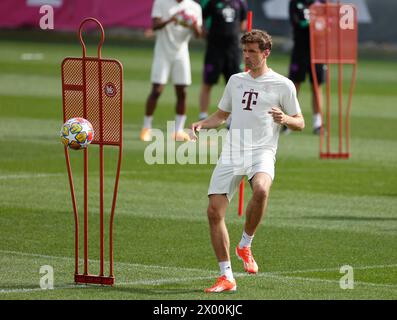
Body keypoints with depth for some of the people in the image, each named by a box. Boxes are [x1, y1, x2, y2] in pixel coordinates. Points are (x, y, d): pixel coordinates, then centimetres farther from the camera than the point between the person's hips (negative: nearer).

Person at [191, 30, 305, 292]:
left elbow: (300, 123, 8)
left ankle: (245, 245, -11)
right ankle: (227, 278, 3)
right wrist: (202, 124, 9)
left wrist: (283, 118, -14)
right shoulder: (236, 81, 18)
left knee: (261, 190, -36)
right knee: (214, 211, -7)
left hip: (261, 152, -4)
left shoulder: (283, 85, 4)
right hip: (231, 153, 4)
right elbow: (221, 115, 29)